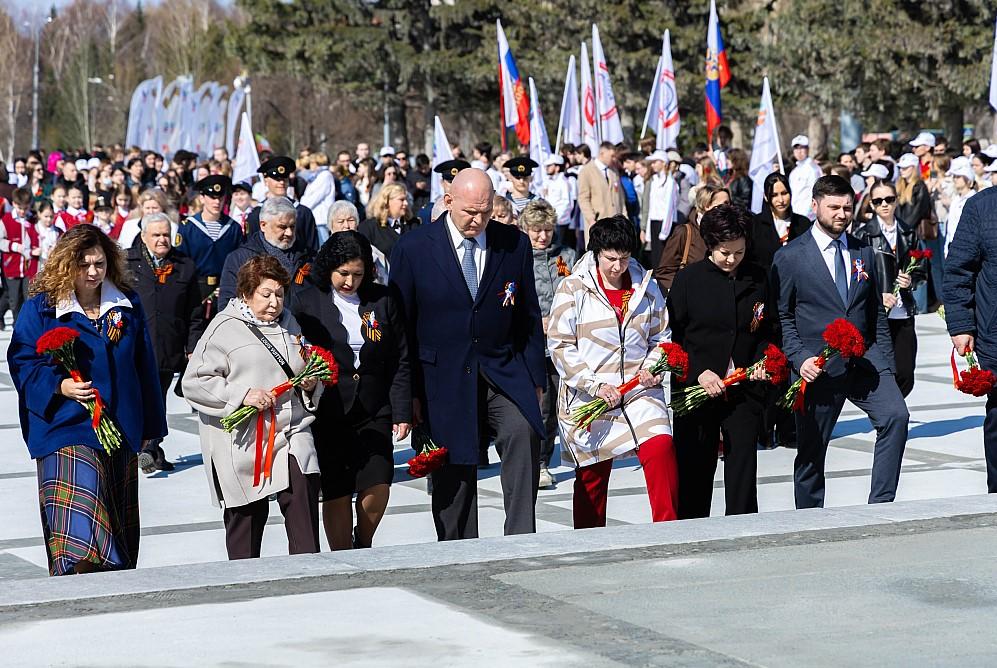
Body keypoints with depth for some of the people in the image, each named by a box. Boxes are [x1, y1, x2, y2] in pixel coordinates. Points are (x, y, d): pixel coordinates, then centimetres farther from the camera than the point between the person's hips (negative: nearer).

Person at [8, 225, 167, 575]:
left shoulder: (128, 305, 7)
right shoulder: (40, 309, -5)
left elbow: (143, 367, 13)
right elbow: (23, 363, -3)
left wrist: (148, 426, 13)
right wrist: (60, 386, -21)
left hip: (121, 429, 5)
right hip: (66, 428, -5)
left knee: (119, 530, 11)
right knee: (78, 529, -19)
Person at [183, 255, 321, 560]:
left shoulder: (288, 323, 17)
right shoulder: (225, 328, -3)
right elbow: (194, 382, -7)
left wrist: (311, 385, 7)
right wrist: (242, 395, -16)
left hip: (291, 432, 4)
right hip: (243, 441, -4)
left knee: (303, 495, -15)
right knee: (248, 513, 4)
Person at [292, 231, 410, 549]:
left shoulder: (382, 301, 5)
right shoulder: (306, 301, -2)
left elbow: (400, 361, 8)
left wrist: (402, 413, 4)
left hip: (374, 413, 2)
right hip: (327, 413, -2)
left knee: (377, 486, -7)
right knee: (337, 493, 0)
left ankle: (363, 544, 21)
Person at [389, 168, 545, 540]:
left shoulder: (515, 244, 4)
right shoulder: (413, 248, -3)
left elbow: (528, 317, 11)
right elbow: (401, 325, 1)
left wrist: (535, 379, 8)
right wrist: (410, 392, -2)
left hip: (504, 373, 1)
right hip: (445, 380, -1)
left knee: (524, 434, -24)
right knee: (453, 478, 4)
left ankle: (521, 542, -21)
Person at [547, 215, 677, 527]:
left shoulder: (646, 286, 7)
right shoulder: (573, 288, -4)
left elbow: (661, 336, 17)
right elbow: (560, 346, -6)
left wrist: (652, 367, -4)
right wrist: (595, 385, -15)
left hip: (639, 391, 2)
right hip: (589, 396, -2)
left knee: (661, 448, -21)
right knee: (592, 476, 6)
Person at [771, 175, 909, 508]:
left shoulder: (864, 253, 13)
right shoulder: (789, 257, -1)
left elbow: (877, 315, 16)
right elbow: (781, 317, -1)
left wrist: (886, 366, 9)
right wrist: (800, 358, -15)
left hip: (865, 360, 3)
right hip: (818, 367, -3)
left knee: (895, 416, -21)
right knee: (810, 452, 2)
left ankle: (879, 504, -16)